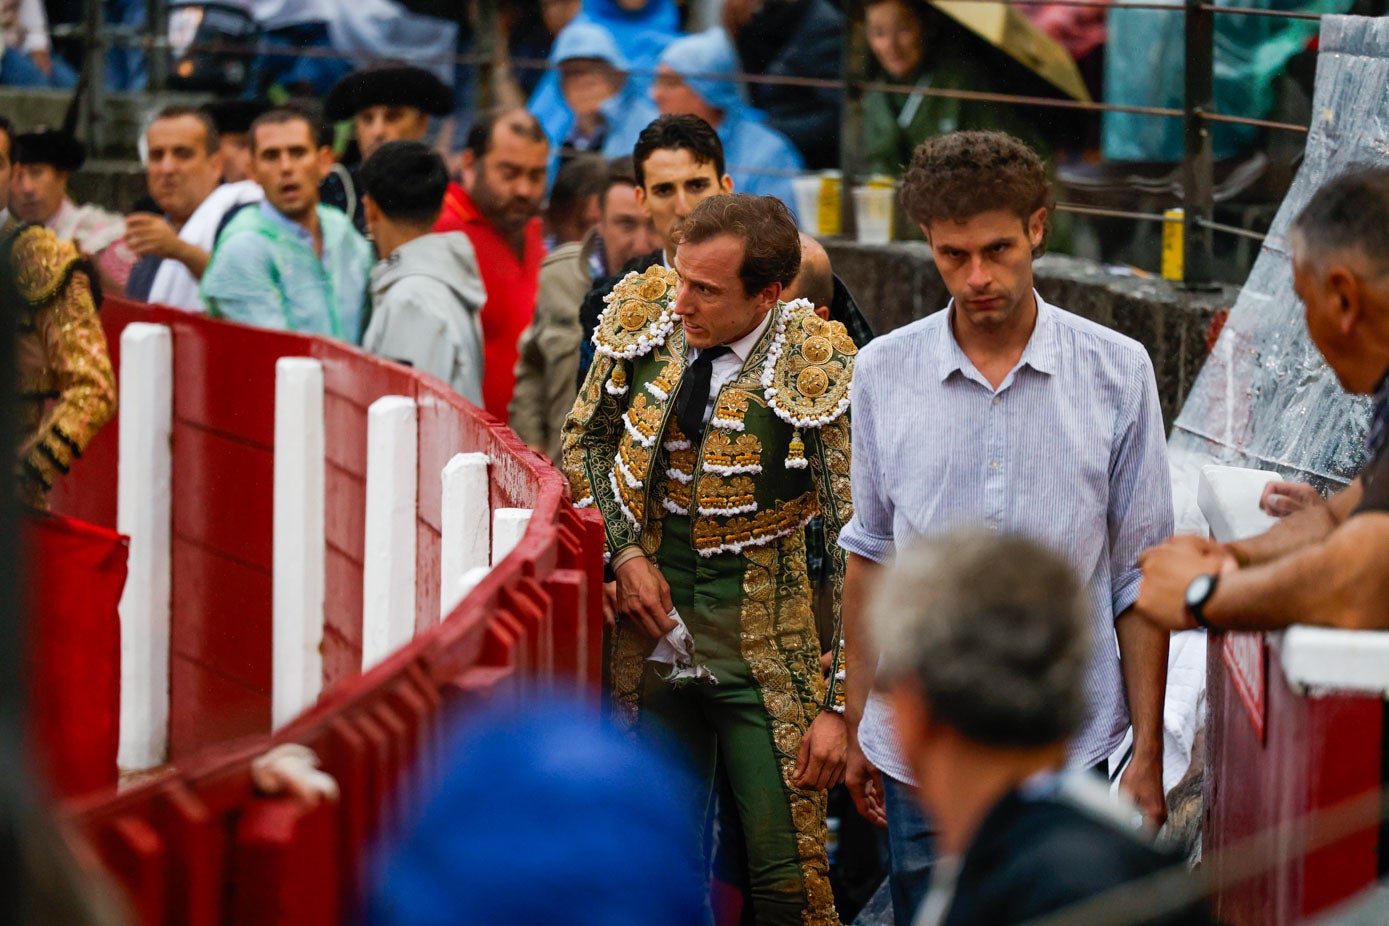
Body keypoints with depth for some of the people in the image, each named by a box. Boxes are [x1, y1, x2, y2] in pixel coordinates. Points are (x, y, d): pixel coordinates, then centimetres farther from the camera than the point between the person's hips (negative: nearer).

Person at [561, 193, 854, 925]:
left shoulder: (819, 374, -19)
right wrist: (621, 553, -3)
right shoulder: (645, 320, -6)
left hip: (765, 645, -4)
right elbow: (585, 439, 12)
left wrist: (842, 704, -18)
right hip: (654, 635, 4)